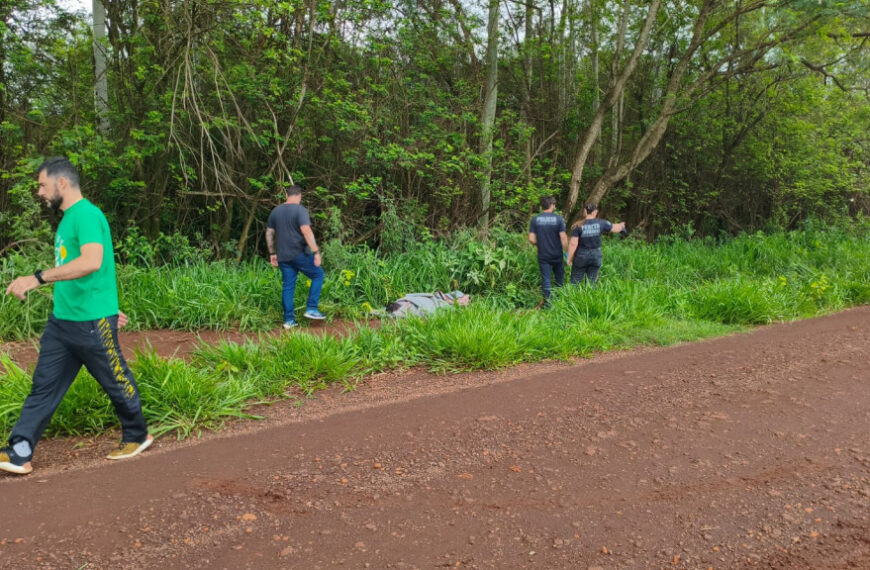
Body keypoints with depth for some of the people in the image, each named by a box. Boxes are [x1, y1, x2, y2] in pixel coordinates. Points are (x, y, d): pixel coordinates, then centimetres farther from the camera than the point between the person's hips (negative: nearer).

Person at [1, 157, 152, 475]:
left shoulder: (86, 214, -17)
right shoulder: (68, 218, 13)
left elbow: (92, 262, -33)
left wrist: (37, 278, -35)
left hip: (92, 324, -9)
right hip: (61, 321, 9)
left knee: (117, 384, 9)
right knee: (43, 387, 7)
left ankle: (137, 437, 28)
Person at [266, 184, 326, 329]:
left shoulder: (276, 211, 11)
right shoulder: (300, 210, -10)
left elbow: (269, 233, 15)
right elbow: (306, 231, -22)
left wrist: (272, 253, 22)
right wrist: (316, 251, -22)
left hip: (283, 256, 6)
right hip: (300, 254, -6)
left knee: (288, 286, 9)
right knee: (318, 275, 11)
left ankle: (289, 320, 10)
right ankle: (311, 309, 4)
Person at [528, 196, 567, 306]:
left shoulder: (535, 219, -3)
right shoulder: (558, 219, -9)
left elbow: (531, 239, -6)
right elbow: (563, 237, -12)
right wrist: (566, 251, -1)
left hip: (542, 255, 1)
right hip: (557, 254, -1)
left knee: (546, 280, 6)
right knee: (559, 278, 18)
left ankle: (548, 303, 7)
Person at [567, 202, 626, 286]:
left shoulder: (578, 226, -13)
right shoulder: (601, 223, -7)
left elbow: (573, 244, -16)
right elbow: (616, 228, 7)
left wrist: (569, 259, -7)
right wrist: (622, 225, 30)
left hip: (581, 256, -2)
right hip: (596, 256, 2)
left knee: (575, 282, 5)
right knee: (591, 283, 10)